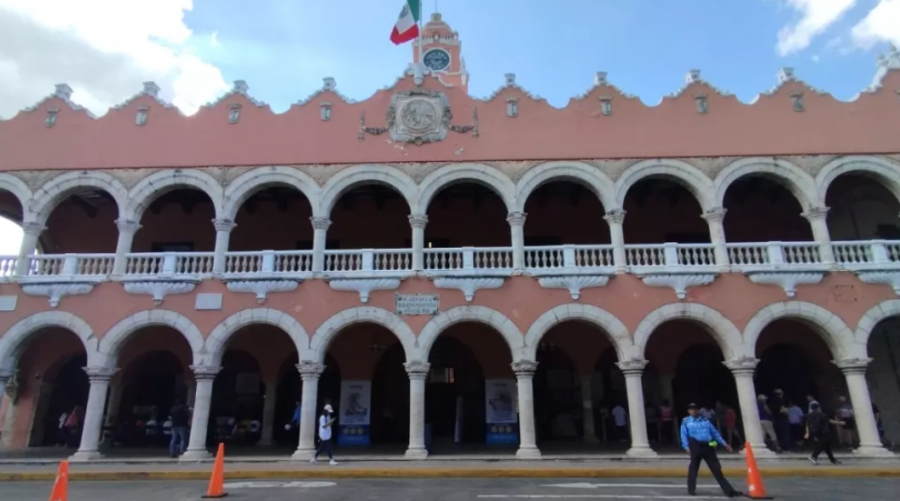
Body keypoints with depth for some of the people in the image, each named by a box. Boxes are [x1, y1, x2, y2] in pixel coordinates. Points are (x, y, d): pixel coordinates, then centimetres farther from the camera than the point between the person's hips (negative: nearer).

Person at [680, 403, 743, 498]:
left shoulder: (705, 421, 18)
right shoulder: (686, 421, 7)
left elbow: (715, 433, 20)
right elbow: (684, 436, -2)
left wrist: (724, 444, 15)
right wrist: (687, 447, -15)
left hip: (708, 447, 3)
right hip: (696, 446, -3)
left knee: (717, 469, 4)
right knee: (693, 468, 0)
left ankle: (729, 490, 6)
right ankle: (691, 489, 11)